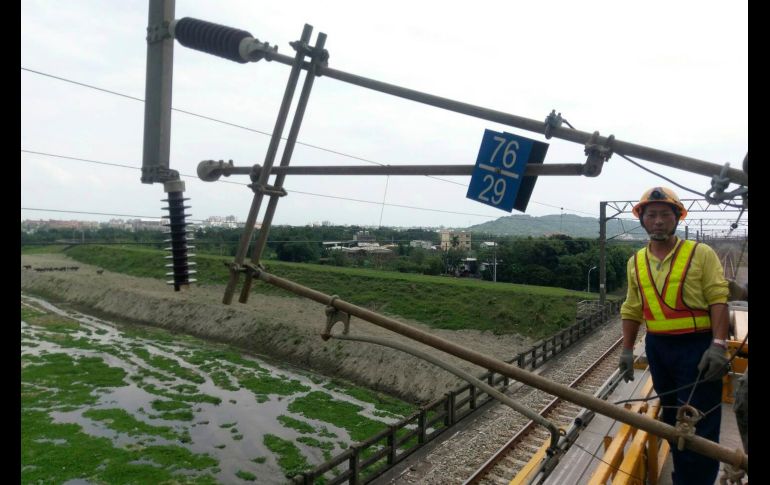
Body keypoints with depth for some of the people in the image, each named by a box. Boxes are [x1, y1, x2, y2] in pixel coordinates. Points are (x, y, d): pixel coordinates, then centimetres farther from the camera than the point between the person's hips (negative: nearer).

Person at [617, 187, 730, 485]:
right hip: (658, 348, 5)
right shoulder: (636, 262, 7)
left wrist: (718, 346, -18)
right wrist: (627, 350, 9)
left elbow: (718, 301, -9)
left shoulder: (701, 254, -5)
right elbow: (632, 311, 10)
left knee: (698, 425, -2)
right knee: (672, 418, 17)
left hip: (698, 347, -5)